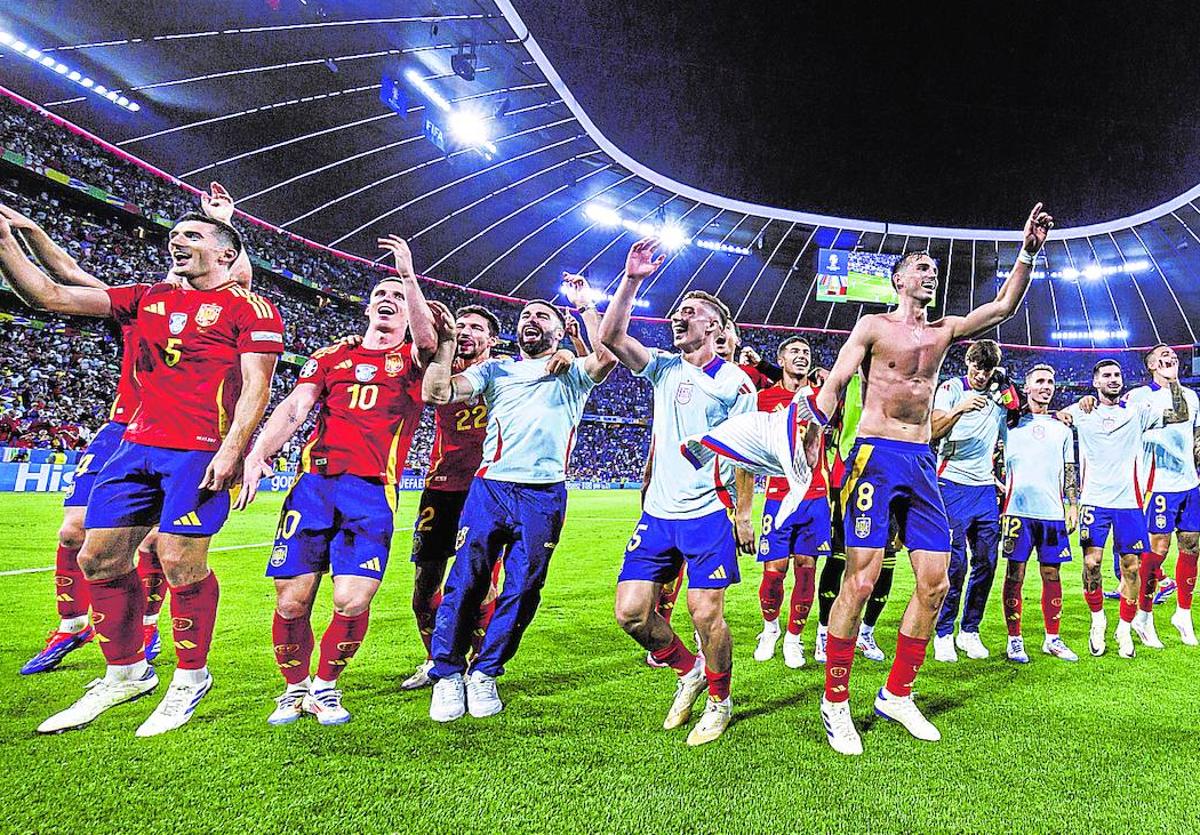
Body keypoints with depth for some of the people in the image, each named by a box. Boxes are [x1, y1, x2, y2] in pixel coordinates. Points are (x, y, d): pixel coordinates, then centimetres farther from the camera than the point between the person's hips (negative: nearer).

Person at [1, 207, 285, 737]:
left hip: (202, 451, -7)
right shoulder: (148, 299, 18)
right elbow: (49, 296, 17)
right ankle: (126, 673, 25)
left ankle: (190, 678, 13)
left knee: (180, 564, -9)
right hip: (140, 444, 7)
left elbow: (255, 386, -9)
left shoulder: (251, 309, -1)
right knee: (99, 558, 7)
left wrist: (230, 450, -18)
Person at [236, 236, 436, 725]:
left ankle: (325, 687, 17)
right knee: (293, 599, -1)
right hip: (315, 482, 2)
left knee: (353, 601, -9)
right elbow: (294, 408, 9)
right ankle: (294, 688, 23)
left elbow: (427, 337, -12)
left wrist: (409, 275, -16)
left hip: (372, 492, -2)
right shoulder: (332, 356, 19)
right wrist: (257, 453, -5)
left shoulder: (411, 359, 13)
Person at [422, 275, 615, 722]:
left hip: (544, 495, -1)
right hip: (490, 486, 1)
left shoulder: (571, 373, 13)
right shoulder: (494, 371, 16)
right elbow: (435, 393, 4)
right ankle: (448, 674, 13)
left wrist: (586, 307, -2)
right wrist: (446, 341, 1)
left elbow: (606, 356, -10)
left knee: (522, 591, 3)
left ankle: (484, 673, 19)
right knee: (465, 582, -2)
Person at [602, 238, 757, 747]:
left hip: (709, 514, -5)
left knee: (706, 613, -4)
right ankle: (690, 670, 27)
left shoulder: (734, 381, -2)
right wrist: (631, 280, -7)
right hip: (657, 513, 5)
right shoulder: (664, 368, 10)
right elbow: (610, 337, -2)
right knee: (630, 612, 2)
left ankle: (720, 700, 23)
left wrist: (744, 514, -7)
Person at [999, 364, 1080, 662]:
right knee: (1015, 575, -1)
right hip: (1018, 511, -3)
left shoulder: (1062, 428, 17)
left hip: (1053, 513, 3)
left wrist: (1072, 505, 8)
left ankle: (1052, 639, 18)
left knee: (1052, 575, 6)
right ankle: (1014, 640, 6)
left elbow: (1069, 471, 18)